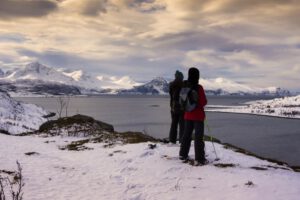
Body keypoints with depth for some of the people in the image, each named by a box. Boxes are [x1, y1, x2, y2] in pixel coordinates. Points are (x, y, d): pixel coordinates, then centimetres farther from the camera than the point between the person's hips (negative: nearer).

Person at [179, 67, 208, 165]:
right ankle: (199, 159, 0)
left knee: (186, 134, 18)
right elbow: (204, 102, -15)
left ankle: (183, 154, 28)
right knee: (198, 137, -1)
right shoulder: (199, 87, -18)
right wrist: (199, 103, 5)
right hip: (198, 115, -6)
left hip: (188, 115, 6)